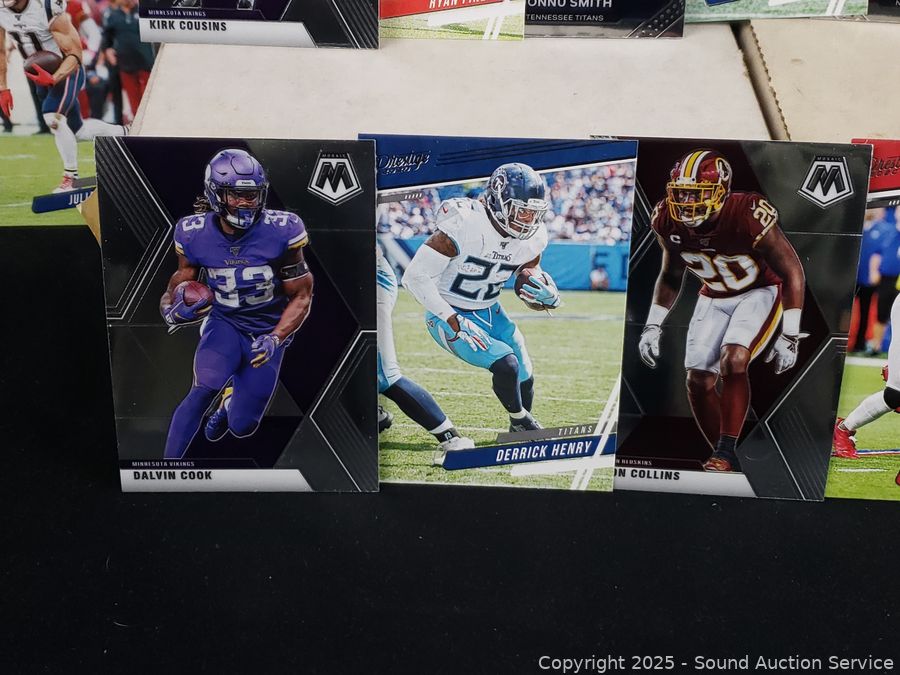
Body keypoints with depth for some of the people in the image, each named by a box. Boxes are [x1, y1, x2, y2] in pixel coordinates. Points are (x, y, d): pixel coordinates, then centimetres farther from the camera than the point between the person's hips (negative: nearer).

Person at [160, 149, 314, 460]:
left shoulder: (280, 232, -20)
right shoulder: (195, 233, -13)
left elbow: (301, 296, -12)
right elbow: (183, 280, 5)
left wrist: (275, 340, -24)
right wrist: (172, 309, -19)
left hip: (269, 332, 0)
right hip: (224, 323, 1)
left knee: (241, 427, 1)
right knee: (203, 390, -27)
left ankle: (230, 399, 41)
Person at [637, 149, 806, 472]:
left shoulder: (749, 217, -31)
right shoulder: (668, 221, -16)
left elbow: (793, 274, -19)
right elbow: (670, 277, 3)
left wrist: (789, 337, -19)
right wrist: (653, 327, -3)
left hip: (760, 291, -5)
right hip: (714, 297, 5)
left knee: (734, 361, -27)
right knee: (698, 381, -2)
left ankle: (727, 450, -12)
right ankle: (726, 460, 15)